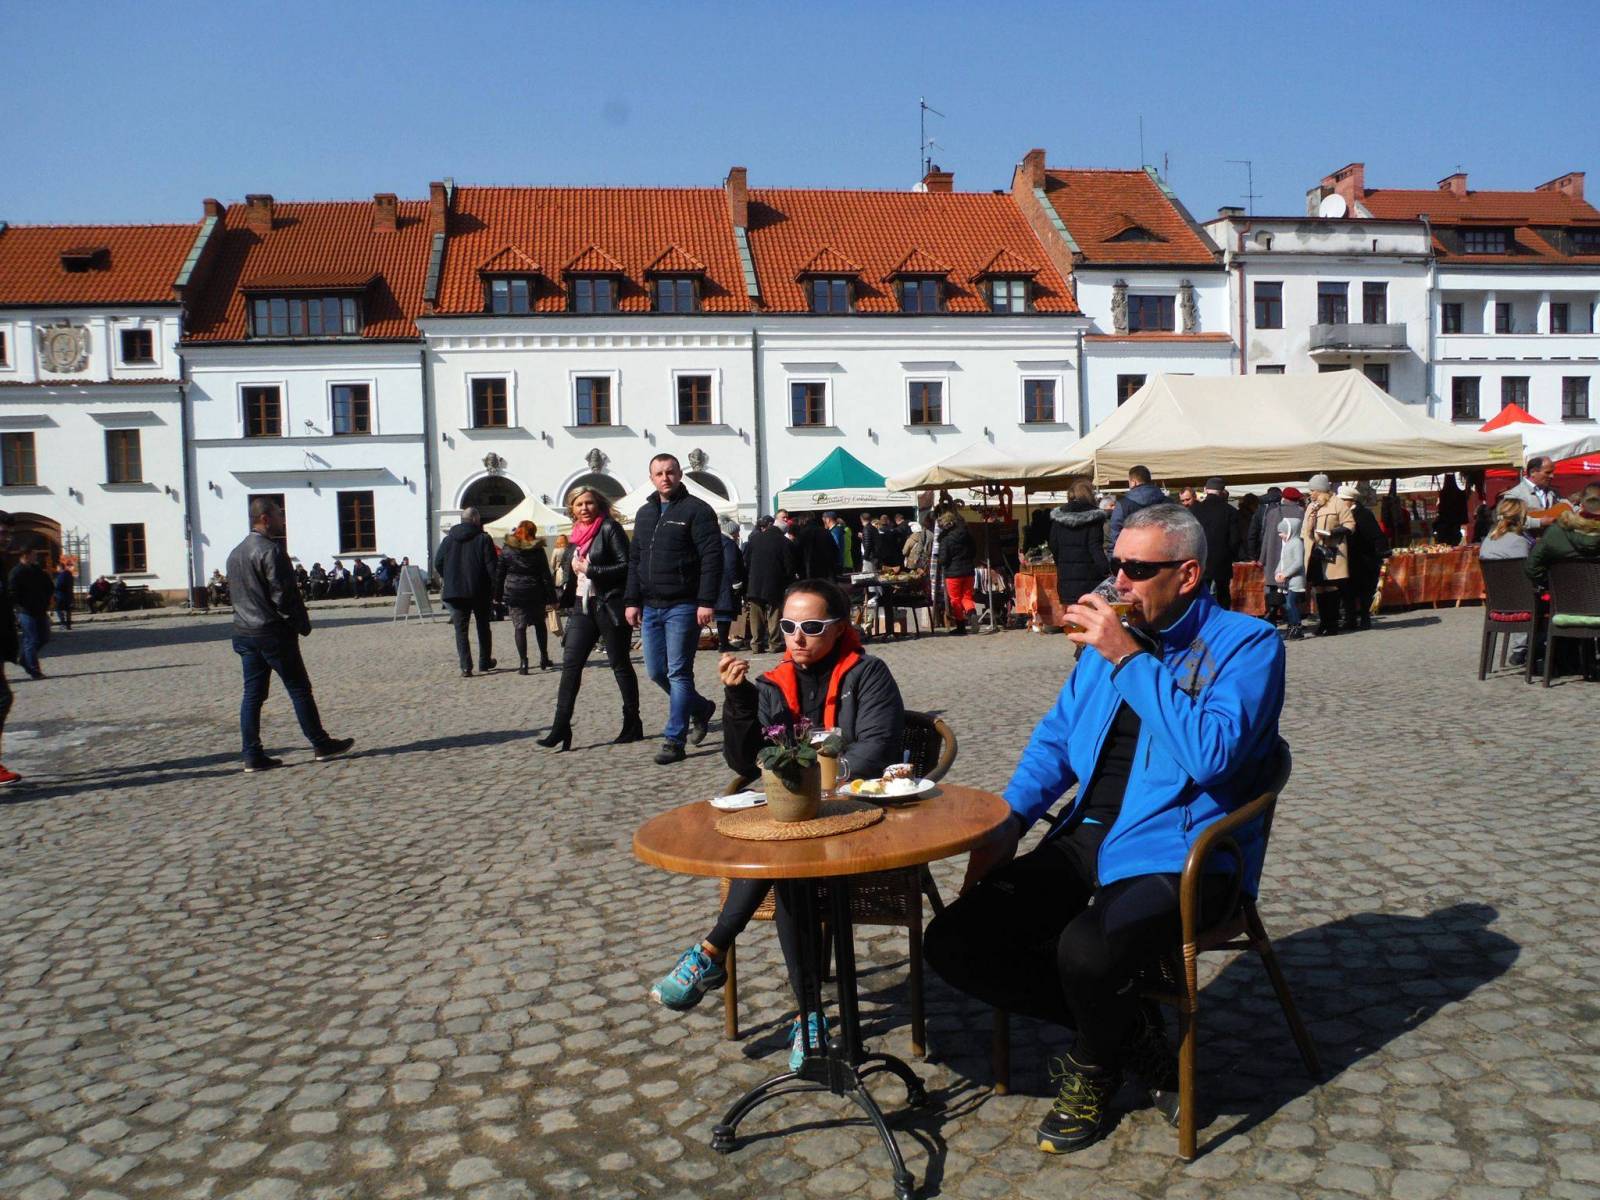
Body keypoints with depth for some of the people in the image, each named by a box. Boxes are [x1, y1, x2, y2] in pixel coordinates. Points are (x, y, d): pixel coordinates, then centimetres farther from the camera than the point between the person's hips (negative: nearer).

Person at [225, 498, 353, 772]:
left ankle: (252, 755, 6)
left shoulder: (235, 554, 13)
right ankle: (321, 744, 8)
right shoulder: (271, 550, -15)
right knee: (299, 689, 1)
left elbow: (233, 593, 18)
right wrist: (303, 624, -8)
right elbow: (283, 594, -18)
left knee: (253, 694, 7)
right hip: (274, 633, -8)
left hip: (244, 633, 8)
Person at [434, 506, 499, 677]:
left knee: (461, 630, 4)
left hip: (455, 591, 2)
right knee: (483, 627, 14)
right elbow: (491, 566, -11)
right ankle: (484, 663, 21)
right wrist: (494, 589, -5)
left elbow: (437, 562, 5)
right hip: (480, 592, -2)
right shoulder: (483, 539, -6)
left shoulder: (448, 539, 5)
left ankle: (465, 667, -5)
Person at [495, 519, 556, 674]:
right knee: (540, 624, 17)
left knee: (519, 627, 0)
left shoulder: (506, 551, -1)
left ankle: (523, 662, -9)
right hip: (535, 594, 1)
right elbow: (546, 576, -2)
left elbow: (499, 574, 1)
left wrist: (498, 596, 8)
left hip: (513, 594, -1)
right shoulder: (538, 551, -2)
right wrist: (551, 597, 1)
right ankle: (544, 658, 21)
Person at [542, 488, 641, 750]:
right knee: (570, 664, -3)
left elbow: (626, 566, -14)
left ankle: (633, 725, 15)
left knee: (620, 665, 3)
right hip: (582, 608, 6)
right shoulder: (575, 536, 14)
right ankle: (561, 727, -3)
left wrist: (589, 569, -16)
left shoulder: (610, 529, -6)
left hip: (609, 607, -6)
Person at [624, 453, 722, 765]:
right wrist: (632, 601, 11)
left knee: (678, 673, -4)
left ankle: (673, 740, 2)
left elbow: (712, 558, -12)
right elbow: (634, 561, 19)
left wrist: (707, 602, -19)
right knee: (656, 672, 11)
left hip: (682, 607, -7)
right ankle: (701, 708, 32)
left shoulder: (696, 510, -6)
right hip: (651, 607, 7)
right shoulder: (645, 514, 16)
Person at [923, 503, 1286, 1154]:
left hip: (1176, 852, -6)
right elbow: (1056, 737, 19)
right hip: (1085, 840, 7)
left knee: (1086, 950, -35)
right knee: (952, 942, -9)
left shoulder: (1246, 642, -5)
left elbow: (1212, 754, -22)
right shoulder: (1110, 636, 14)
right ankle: (1127, 1026, 7)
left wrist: (1130, 659, -20)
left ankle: (1095, 1067, 4)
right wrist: (1008, 824, 4)